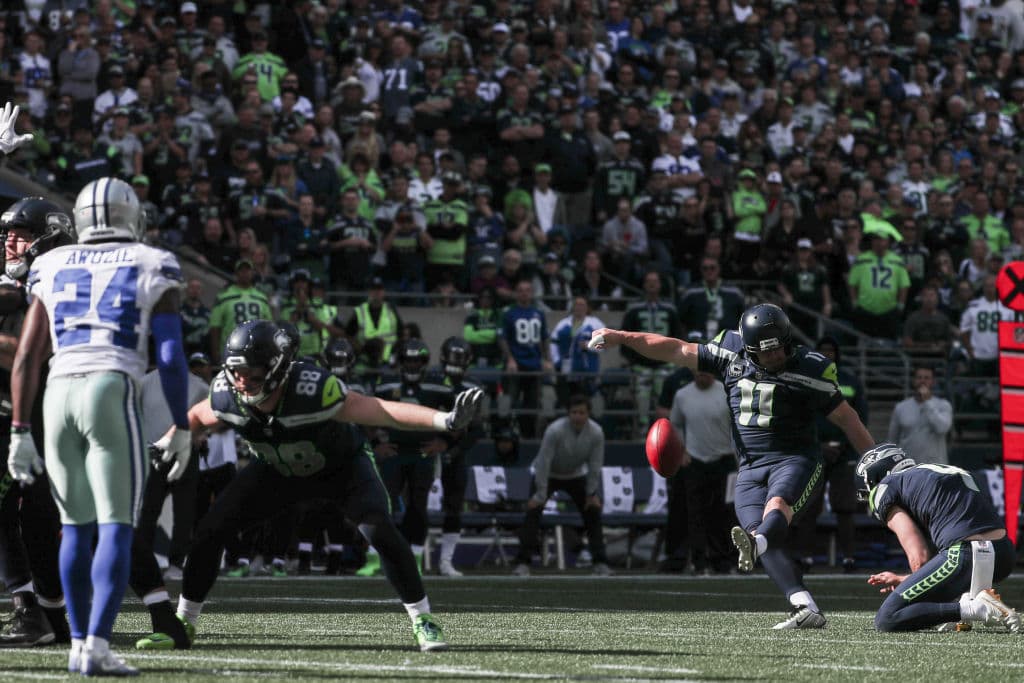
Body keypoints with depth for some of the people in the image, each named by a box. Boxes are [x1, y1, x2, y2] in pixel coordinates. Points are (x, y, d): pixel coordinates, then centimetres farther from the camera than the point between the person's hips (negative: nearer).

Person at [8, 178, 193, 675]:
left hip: (58, 395, 4)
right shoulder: (152, 270, 8)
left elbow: (26, 358, 13)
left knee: (77, 525, 15)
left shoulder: (52, 269, 17)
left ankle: (78, 644, 15)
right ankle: (97, 646, -15)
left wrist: (19, 432, 16)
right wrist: (182, 428, 6)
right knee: (116, 526, -4)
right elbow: (171, 358, 0)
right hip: (112, 392, -4)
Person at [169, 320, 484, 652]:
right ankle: (184, 621, 9)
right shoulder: (226, 397, -26)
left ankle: (422, 619, -8)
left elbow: (383, 411, -41)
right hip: (278, 470, 4)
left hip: (341, 465, -4)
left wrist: (445, 420, -51)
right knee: (210, 530, -8)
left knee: (380, 531, -25)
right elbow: (196, 417, 0)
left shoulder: (313, 390, -40)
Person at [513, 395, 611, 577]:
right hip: (547, 475, -4)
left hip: (576, 475, 4)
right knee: (533, 512, -19)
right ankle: (523, 563, -18)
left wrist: (591, 493, -8)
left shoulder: (596, 433, -21)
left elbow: (595, 465, -11)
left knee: (593, 512, -3)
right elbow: (544, 463, -28)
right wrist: (540, 495, -27)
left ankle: (600, 563, 6)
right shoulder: (555, 431, -32)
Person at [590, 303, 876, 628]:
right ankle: (806, 608, -25)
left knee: (777, 504, -34)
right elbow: (678, 351, 6)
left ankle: (754, 543, -64)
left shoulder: (810, 369, -4)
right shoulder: (731, 353, 4)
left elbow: (846, 418, 4)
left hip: (796, 459, -3)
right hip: (750, 467, 3)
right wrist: (621, 337, 1)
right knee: (765, 537, -17)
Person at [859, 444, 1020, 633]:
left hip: (964, 554, -8)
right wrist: (902, 580, 43)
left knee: (886, 620, -2)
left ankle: (973, 608, -14)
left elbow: (919, 559, 0)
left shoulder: (886, 488, 8)